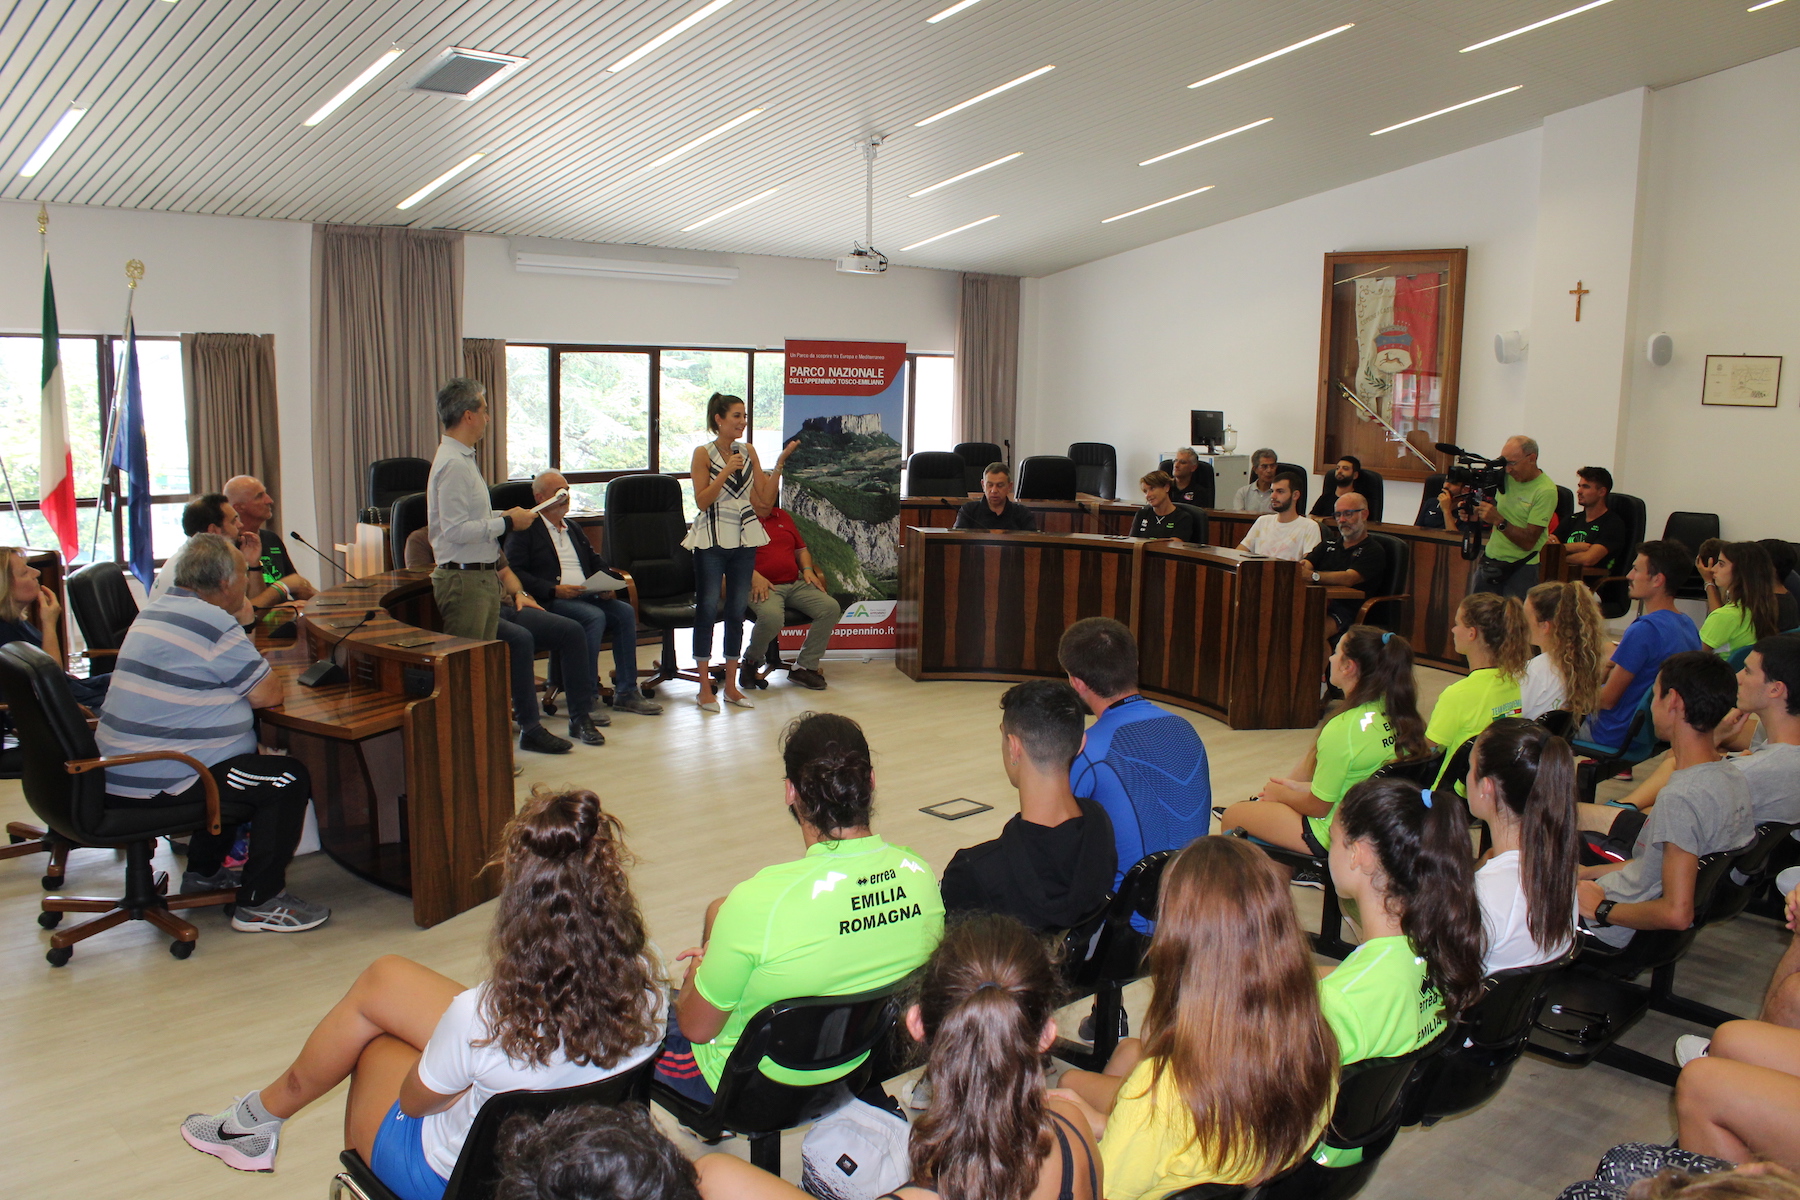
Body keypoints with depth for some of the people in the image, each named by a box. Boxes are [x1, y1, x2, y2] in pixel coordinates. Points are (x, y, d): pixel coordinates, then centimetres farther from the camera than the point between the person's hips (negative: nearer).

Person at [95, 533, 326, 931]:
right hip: (157, 786, -11)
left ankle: (204, 871, 37)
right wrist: (262, 676, 8)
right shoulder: (213, 625, -18)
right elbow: (269, 695, -13)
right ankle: (259, 904, -3)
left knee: (249, 764, 30)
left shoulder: (156, 610, 13)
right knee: (290, 779, -9)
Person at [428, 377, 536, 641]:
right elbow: (456, 530, -23)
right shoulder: (453, 464, -17)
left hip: (482, 577, 10)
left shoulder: (463, 459, 15)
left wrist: (502, 515, 10)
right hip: (464, 579, -10)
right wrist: (506, 522, -16)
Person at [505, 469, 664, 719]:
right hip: (549, 601, -7)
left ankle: (626, 692, -10)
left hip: (587, 596, 7)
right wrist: (553, 589, -19)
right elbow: (514, 573, -10)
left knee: (625, 612, -16)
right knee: (595, 616, -31)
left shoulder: (573, 529, 27)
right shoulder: (525, 530, 2)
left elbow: (596, 563, 25)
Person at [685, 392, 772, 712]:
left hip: (744, 540, 4)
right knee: (707, 610, -1)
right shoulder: (704, 453, -4)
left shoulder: (748, 451, 8)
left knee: (737, 612, 7)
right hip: (712, 540, -4)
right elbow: (702, 501, -11)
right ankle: (705, 688, 5)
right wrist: (726, 471, -18)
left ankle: (731, 686, 16)